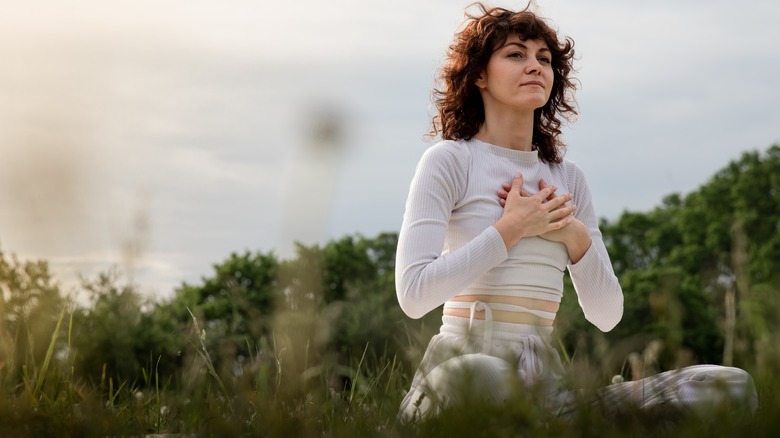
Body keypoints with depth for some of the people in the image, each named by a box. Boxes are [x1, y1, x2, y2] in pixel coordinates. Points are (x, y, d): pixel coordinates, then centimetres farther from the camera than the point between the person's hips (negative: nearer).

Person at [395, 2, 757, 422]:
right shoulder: (449, 160, 1)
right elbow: (413, 293, -12)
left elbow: (606, 315, 17)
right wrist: (509, 229, -8)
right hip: (463, 361, -5)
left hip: (547, 382, 5)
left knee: (730, 386, -15)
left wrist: (576, 236, 1)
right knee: (482, 378, -45)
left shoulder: (568, 177, 18)